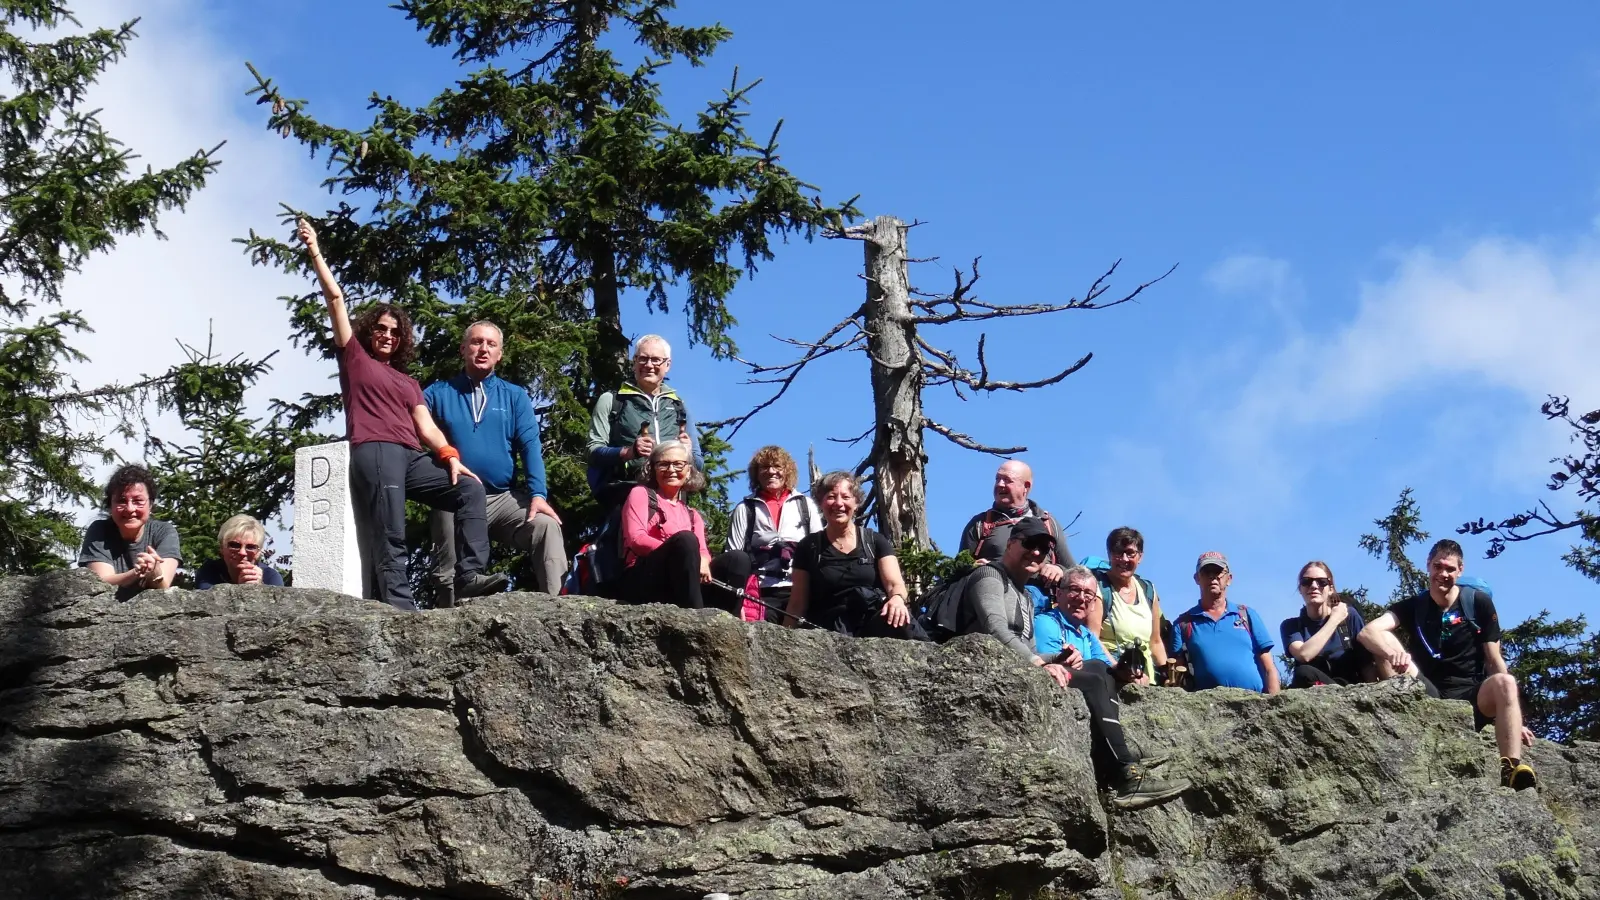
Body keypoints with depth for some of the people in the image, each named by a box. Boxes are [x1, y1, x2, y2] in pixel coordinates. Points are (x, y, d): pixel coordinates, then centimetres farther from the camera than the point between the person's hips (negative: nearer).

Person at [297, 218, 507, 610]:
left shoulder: (409, 382, 31)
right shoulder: (355, 357, 19)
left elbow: (426, 425, 17)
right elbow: (335, 298, 15)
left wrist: (449, 455, -1)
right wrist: (315, 253, 11)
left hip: (412, 457, 5)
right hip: (373, 452, -5)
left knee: (470, 489, -12)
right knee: (389, 540, -17)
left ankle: (470, 576, -20)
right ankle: (401, 610, -27)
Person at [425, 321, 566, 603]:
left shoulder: (515, 397, 13)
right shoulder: (437, 394, 9)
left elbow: (530, 447, 2)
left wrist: (538, 494, -12)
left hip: (505, 498, 0)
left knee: (547, 526, -24)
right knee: (450, 573, -3)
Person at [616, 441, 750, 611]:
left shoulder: (692, 515, 27)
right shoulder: (641, 494, 11)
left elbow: (703, 552, 9)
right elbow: (636, 539, -6)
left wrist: (703, 561, -18)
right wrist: (680, 553, -21)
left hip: (683, 586, 5)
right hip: (641, 583, -5)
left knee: (738, 559, -14)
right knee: (685, 539, -30)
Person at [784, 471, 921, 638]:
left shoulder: (876, 541, 11)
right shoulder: (808, 547, 10)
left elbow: (895, 583, -3)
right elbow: (797, 604, 9)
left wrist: (897, 599, -27)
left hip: (874, 622, 1)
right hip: (829, 630, -1)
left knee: (899, 621, -34)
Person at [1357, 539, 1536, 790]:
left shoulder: (1479, 603, 3)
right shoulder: (1412, 607, 4)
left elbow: (1494, 661, 3)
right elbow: (1368, 631, -14)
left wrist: (1512, 717, -5)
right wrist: (1394, 652, -38)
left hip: (1473, 697, -1)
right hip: (1429, 699, 1)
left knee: (1505, 682, -34)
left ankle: (1511, 770, -45)